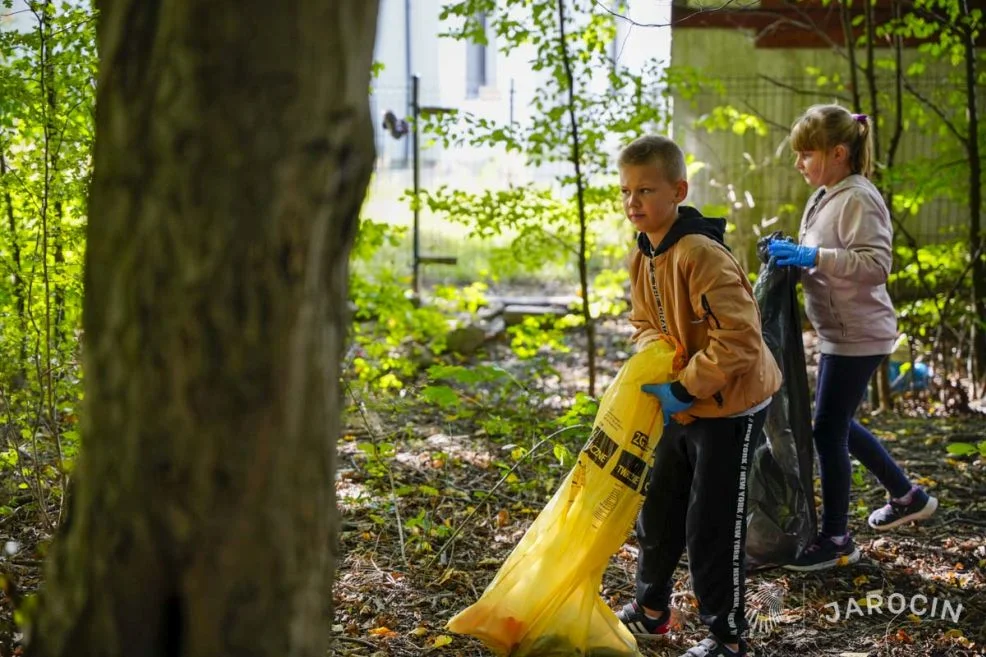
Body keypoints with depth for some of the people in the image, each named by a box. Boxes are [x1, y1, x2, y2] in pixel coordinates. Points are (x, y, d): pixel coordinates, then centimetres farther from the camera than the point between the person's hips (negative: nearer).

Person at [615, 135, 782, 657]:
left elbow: (739, 339, -31)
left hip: (730, 405, -9)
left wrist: (683, 390, -24)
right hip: (683, 405, 9)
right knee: (658, 510, 19)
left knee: (711, 527, -2)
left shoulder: (701, 255, -27)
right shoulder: (642, 256, 1)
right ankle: (650, 609, 38)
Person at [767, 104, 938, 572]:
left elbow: (876, 265, -26)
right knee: (837, 425, 20)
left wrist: (812, 257, -30)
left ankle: (836, 539, 8)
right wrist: (792, 256, 0)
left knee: (828, 432, -4)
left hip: (857, 336, -10)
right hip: (840, 335, 10)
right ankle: (907, 497, 36)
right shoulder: (825, 198, 11)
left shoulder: (858, 200, -18)